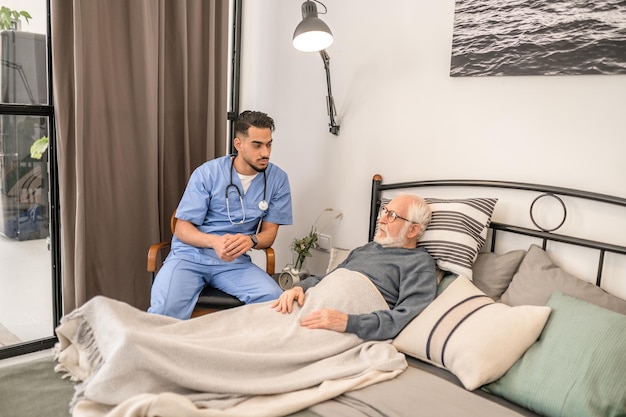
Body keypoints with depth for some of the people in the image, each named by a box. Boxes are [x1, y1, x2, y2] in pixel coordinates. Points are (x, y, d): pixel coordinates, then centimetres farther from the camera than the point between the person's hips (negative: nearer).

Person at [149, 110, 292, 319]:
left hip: (235, 261, 2)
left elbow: (269, 233, 3)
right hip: (190, 256, -1)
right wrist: (214, 241, -26)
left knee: (275, 301, -26)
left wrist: (251, 240, -22)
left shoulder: (277, 179, -2)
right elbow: (182, 229, -4)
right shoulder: (207, 173, -7)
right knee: (164, 311, -29)